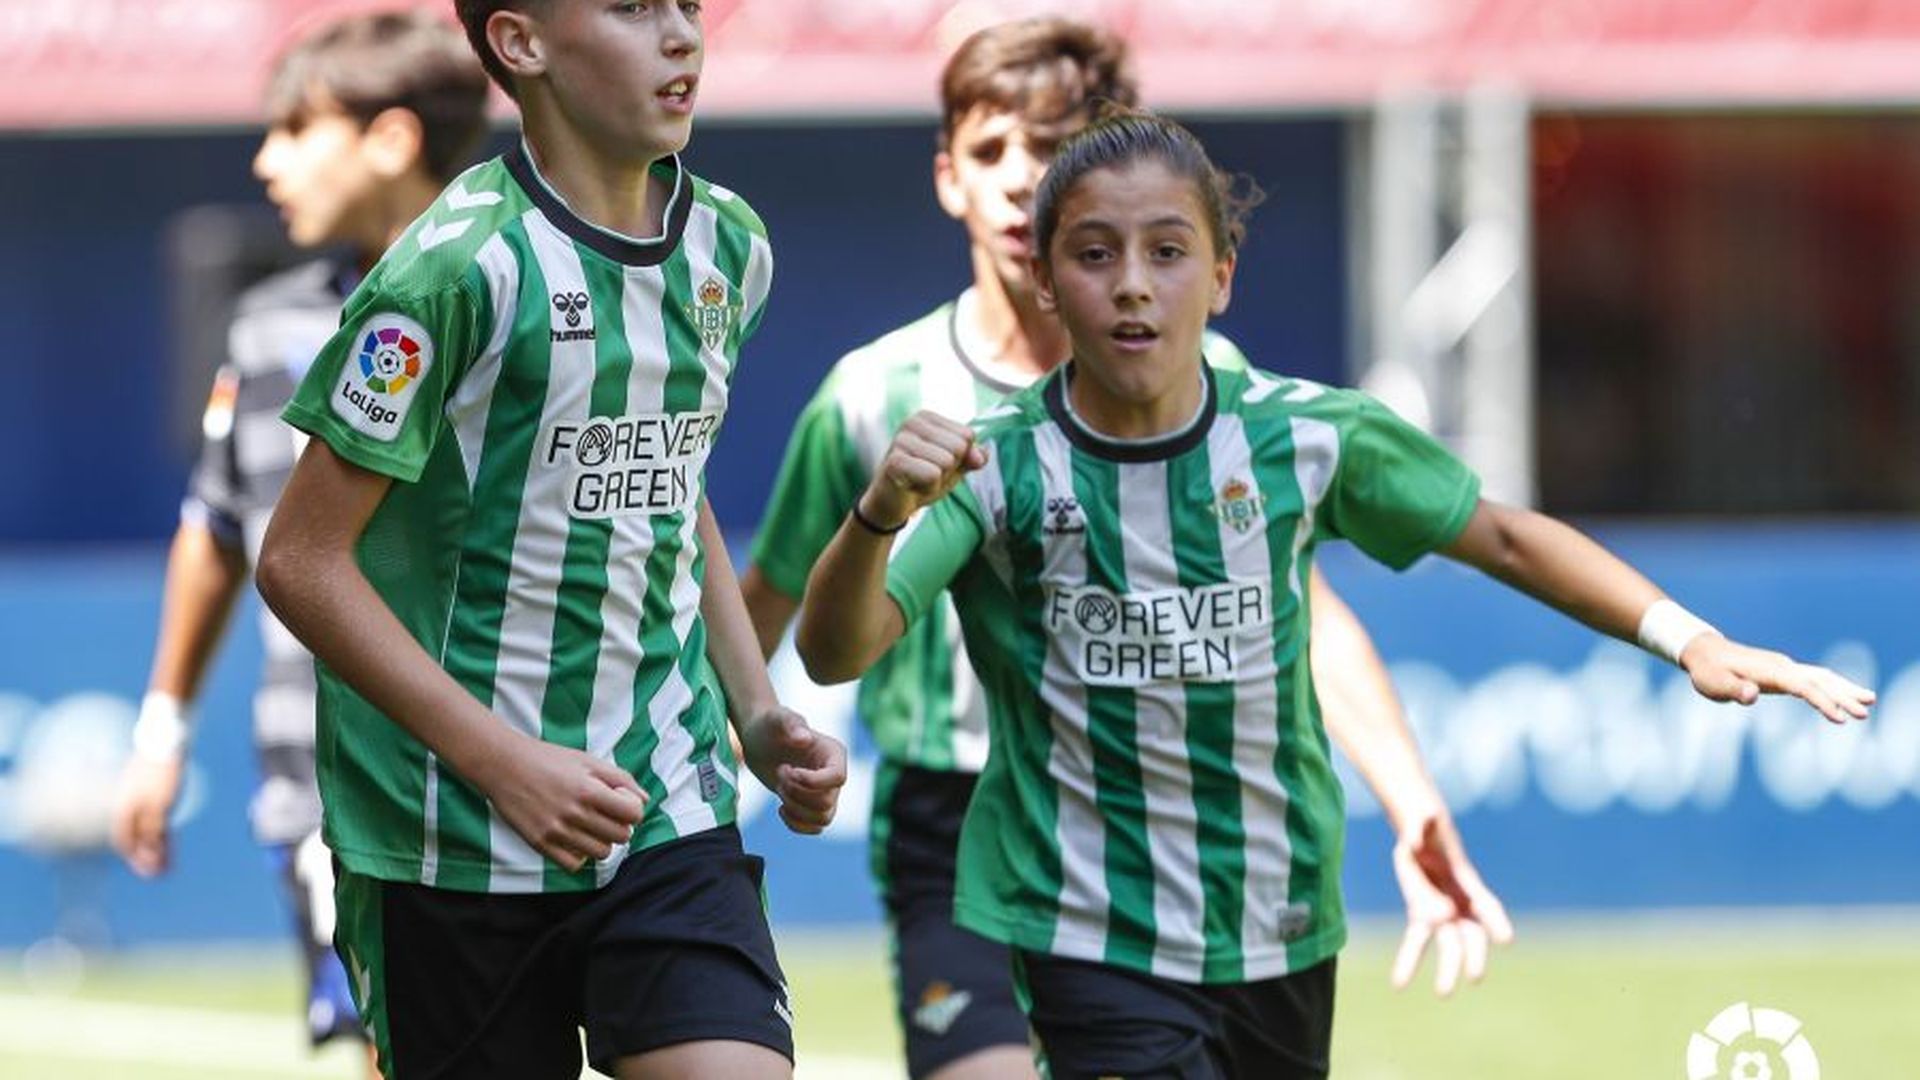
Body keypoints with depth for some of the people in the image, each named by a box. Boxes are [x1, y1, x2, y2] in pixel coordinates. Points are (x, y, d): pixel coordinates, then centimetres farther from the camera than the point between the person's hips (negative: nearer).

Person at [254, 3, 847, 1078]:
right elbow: (302, 561, -13)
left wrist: (759, 714, 10)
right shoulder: (458, 267, -15)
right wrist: (504, 763, -17)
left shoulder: (730, 245, 6)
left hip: (672, 820, 5)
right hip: (455, 846, -5)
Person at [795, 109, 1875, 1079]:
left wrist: (1688, 638, -4)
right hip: (1091, 937, -4)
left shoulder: (1307, 435, -5)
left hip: (1281, 931, 4)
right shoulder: (995, 465, -12)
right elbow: (836, 653, -21)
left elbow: (1502, 535, 7)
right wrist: (881, 514, -41)